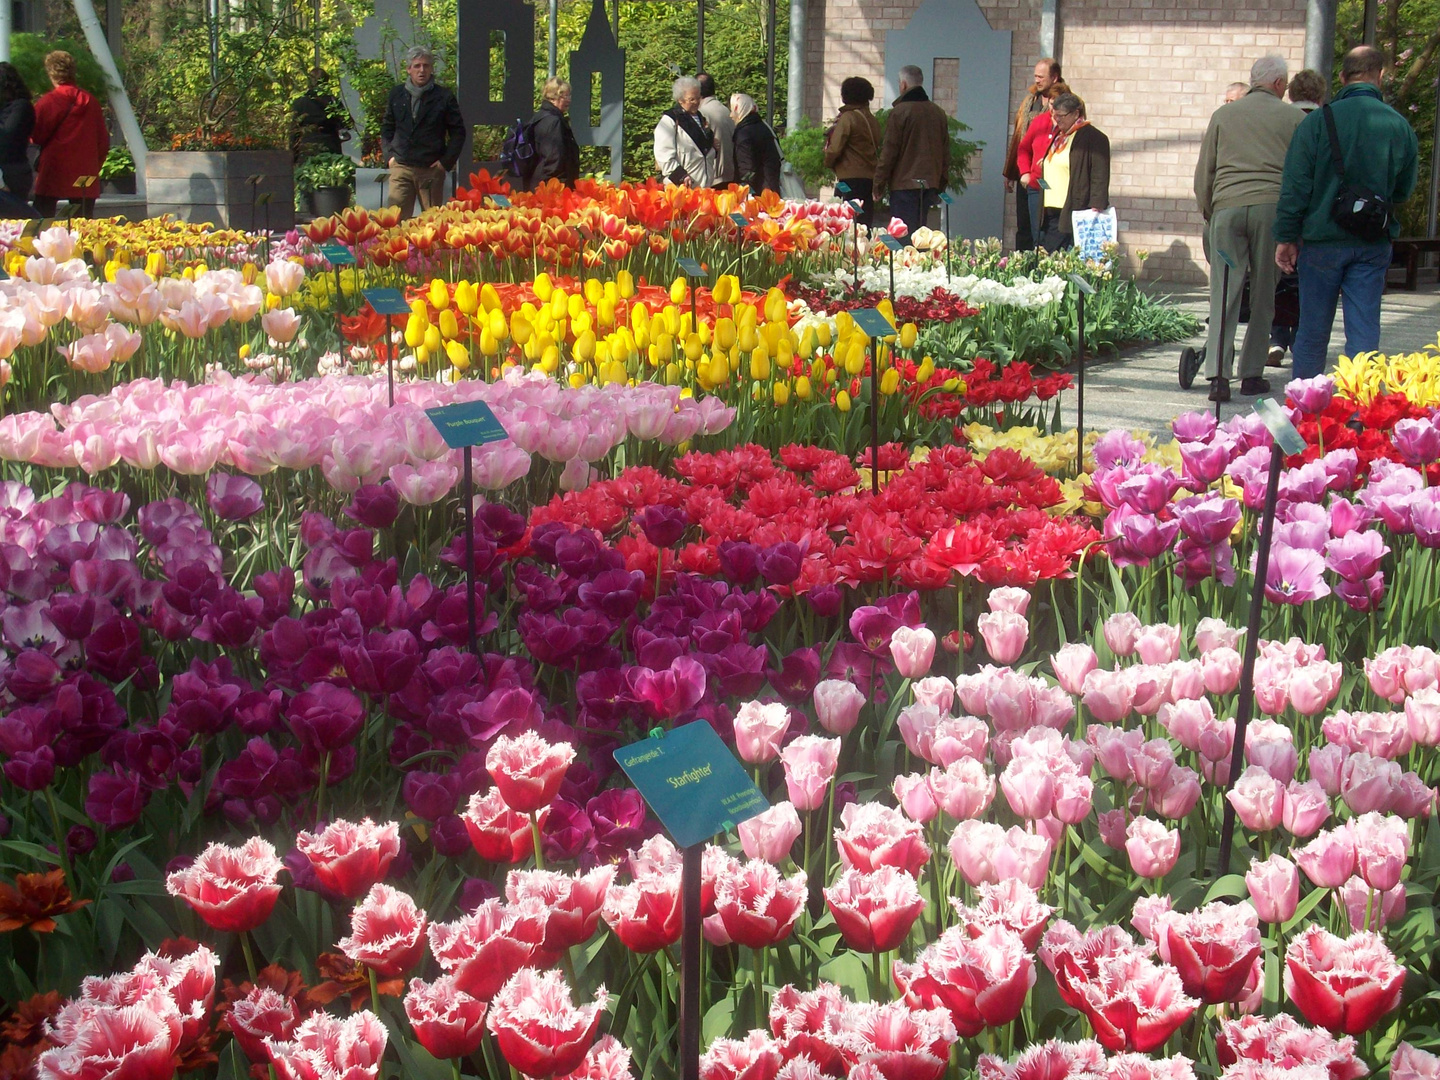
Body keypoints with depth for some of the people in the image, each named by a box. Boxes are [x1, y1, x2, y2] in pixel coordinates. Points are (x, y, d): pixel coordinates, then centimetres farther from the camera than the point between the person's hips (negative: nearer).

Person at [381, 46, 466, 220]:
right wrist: (389, 155, 4)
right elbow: (386, 128, 18)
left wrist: (446, 161, -4)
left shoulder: (444, 97, 1)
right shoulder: (397, 95, 10)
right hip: (400, 167, 2)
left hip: (432, 168, -2)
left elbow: (458, 132, 4)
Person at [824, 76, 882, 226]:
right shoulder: (873, 120, 12)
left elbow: (835, 148, -10)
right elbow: (876, 147, 15)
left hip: (851, 177, -7)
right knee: (865, 223, 9)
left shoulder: (847, 118, -8)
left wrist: (828, 163, 8)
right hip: (871, 177, 7)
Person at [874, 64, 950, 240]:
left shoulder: (899, 112, -8)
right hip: (930, 185, 6)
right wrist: (941, 184, 21)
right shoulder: (939, 113, 12)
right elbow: (945, 152, 15)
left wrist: (878, 185, -2)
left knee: (903, 235, -6)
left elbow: (889, 152, -8)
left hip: (904, 184, -6)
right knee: (919, 232, 12)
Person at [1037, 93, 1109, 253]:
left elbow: (1100, 178, -12)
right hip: (1051, 213, 8)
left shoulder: (1093, 138, -5)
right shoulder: (1058, 136, 20)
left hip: (1074, 212, -8)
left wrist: (1096, 208, -20)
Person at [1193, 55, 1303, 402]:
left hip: (1227, 207, 1)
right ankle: (1252, 374, 9)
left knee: (1224, 293, -2)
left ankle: (1218, 375, -14)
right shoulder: (1293, 117, 8)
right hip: (1272, 205, -1)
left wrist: (1208, 213, 24)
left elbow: (1203, 173, 14)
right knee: (1263, 295, 7)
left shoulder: (1223, 115, 14)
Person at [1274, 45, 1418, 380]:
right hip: (1374, 245, 1)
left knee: (1313, 331, 9)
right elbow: (1404, 190, 8)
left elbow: (1295, 186, -8)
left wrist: (1286, 238, -2)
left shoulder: (1319, 120, -8)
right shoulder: (1400, 126, -2)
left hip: (1322, 240, -1)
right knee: (1364, 332, 4)